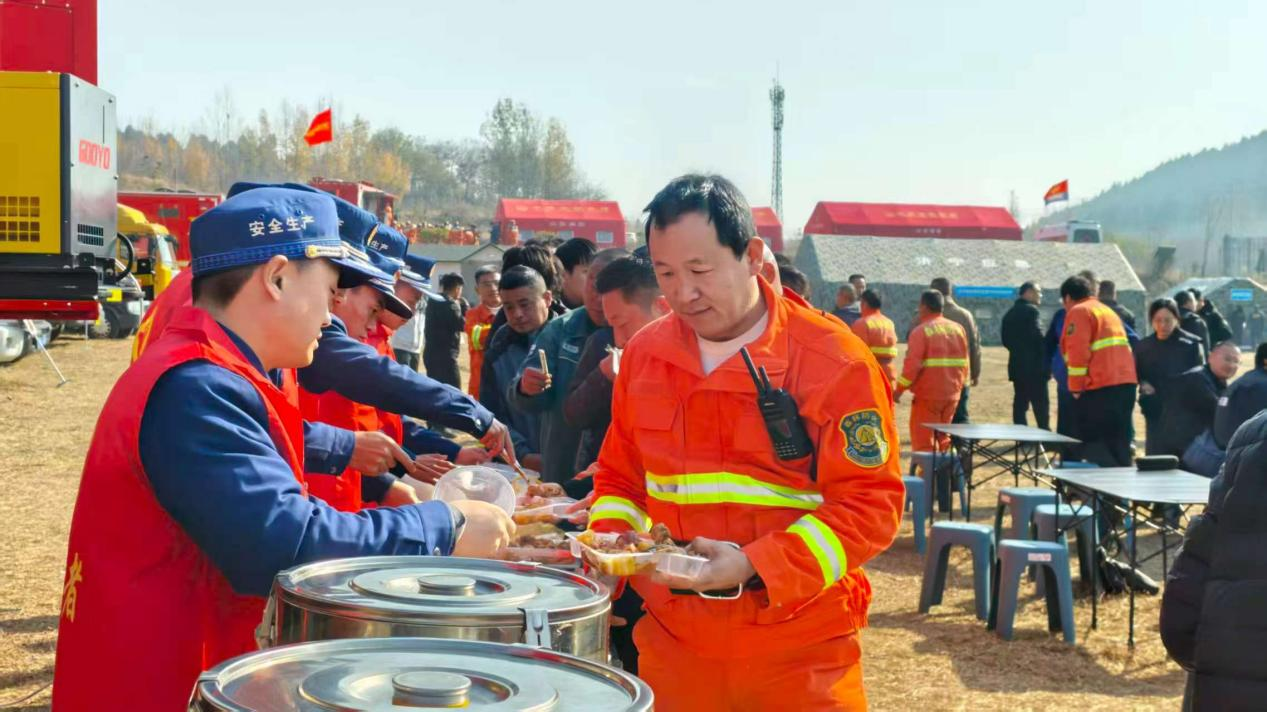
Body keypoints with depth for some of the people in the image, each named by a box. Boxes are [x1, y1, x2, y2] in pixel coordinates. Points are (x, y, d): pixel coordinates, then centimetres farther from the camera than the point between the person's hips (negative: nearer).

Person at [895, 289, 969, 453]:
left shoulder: (920, 331, -10)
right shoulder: (957, 329, 8)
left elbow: (912, 365, -16)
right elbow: (964, 363, 11)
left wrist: (900, 389, -7)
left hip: (927, 394, -6)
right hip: (952, 394, 6)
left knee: (923, 439, 1)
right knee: (943, 437, 18)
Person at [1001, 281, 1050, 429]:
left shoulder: (1009, 314, 15)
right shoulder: (1031, 310, -10)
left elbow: (1006, 340, 12)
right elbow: (1038, 338, -15)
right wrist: (1047, 362, -10)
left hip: (1017, 366, 7)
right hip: (1034, 367, -7)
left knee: (1020, 403, 8)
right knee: (1041, 405, -4)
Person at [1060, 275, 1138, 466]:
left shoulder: (1078, 312, -3)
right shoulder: (1107, 311, 24)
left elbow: (1078, 353, -14)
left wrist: (1076, 388, -8)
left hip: (1100, 388, -9)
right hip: (1126, 383, 9)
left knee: (1093, 445, -5)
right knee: (1119, 442, 13)